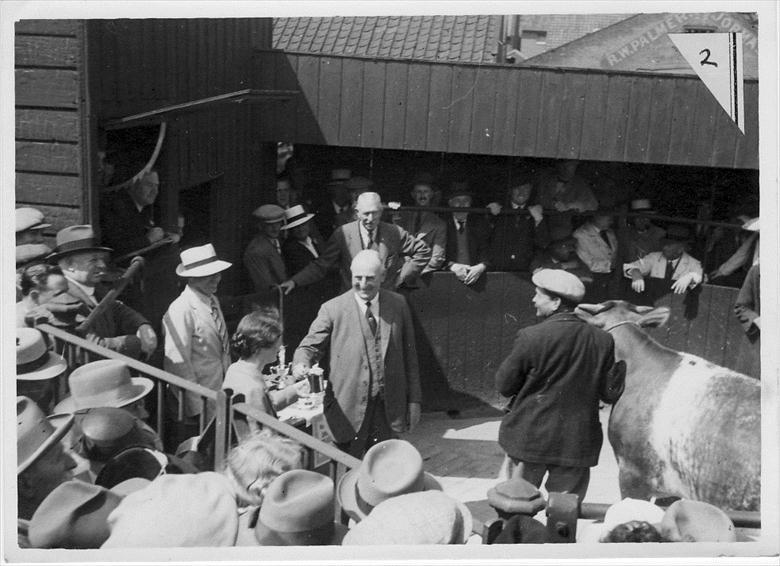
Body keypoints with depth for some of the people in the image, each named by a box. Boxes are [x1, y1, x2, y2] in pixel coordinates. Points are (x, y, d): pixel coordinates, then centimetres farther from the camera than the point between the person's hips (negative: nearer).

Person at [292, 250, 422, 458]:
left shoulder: (398, 304, 4)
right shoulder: (333, 309, -3)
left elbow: (409, 354, 9)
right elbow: (310, 346, -1)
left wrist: (414, 400, 8)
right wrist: (301, 364, -25)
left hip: (388, 407, 2)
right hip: (349, 409, -2)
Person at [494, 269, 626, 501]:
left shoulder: (531, 337, -15)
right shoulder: (603, 340, -4)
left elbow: (504, 385, -7)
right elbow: (611, 393, -1)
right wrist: (624, 363, 14)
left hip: (530, 437, -3)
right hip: (577, 442, 3)